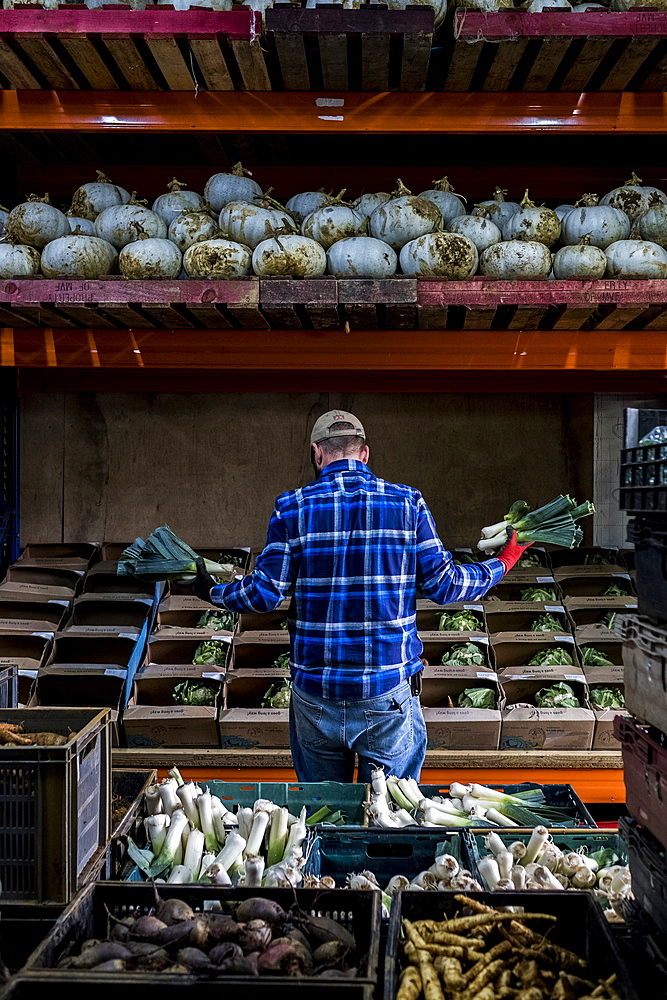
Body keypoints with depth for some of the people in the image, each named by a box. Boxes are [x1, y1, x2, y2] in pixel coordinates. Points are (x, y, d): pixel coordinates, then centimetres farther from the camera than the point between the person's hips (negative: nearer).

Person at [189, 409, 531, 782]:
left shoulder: (293, 507, -3)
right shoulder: (408, 503, -2)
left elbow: (266, 592, -4)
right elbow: (442, 584, -2)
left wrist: (214, 592, 16)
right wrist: (503, 563, 14)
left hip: (314, 693, 1)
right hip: (389, 693, 0)